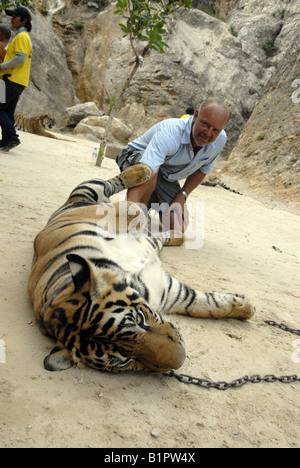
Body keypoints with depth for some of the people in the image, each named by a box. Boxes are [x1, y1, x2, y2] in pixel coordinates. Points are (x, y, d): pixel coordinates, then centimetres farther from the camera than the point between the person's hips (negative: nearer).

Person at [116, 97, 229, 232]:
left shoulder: (220, 139, -17)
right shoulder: (170, 132, -39)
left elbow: (202, 170, 1)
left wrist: (181, 197, -10)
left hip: (167, 178, 6)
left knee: (177, 229, -6)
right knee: (150, 170, -44)